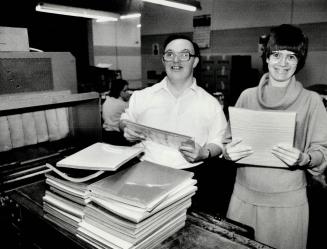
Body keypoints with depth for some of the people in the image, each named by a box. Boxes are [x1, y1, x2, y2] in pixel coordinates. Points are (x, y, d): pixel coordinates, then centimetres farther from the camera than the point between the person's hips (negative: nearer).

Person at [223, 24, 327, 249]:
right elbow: (229, 140, 7)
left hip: (288, 201, -2)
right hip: (244, 196, 2)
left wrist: (304, 159, -22)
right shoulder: (247, 96, 3)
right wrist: (229, 151, -14)